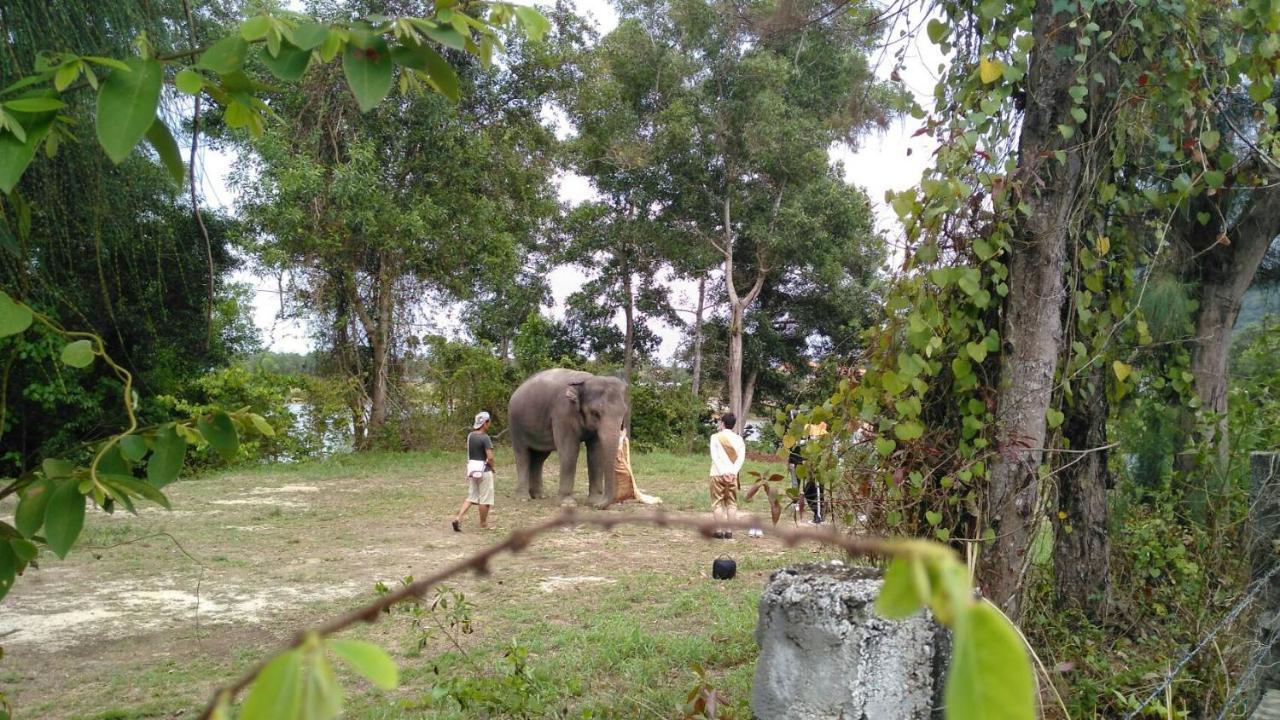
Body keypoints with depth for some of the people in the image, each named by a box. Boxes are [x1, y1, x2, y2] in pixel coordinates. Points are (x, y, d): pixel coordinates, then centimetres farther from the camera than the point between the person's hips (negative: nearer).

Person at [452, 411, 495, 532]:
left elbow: (469, 453, 10)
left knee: (471, 497, 15)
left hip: (472, 469, 7)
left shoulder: (470, 436, 5)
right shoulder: (485, 438, -17)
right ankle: (483, 524, 17)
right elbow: (490, 457, -21)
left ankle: (458, 518, 0)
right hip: (484, 470, -7)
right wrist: (492, 468, -3)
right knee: (484, 499, 7)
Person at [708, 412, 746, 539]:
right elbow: (741, 457, -3)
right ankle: (729, 531, 4)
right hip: (732, 475, 3)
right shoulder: (738, 438, 5)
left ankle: (719, 530, 0)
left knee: (717, 503, 3)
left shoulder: (716, 437, -3)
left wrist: (723, 472, -11)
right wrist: (733, 472, -8)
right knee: (732, 503, 8)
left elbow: (715, 456, -9)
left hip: (718, 474, -2)